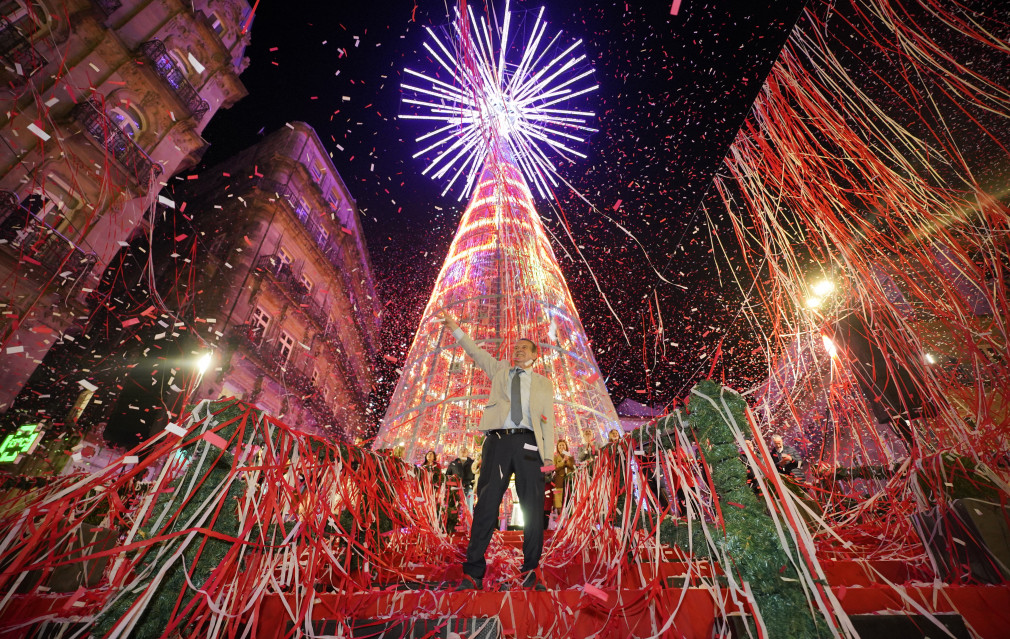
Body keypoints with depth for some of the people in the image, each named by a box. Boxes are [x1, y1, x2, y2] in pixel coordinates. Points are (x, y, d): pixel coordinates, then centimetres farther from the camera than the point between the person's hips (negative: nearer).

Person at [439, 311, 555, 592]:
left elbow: (548, 421, 11)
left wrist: (549, 457, 1)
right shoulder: (500, 369, 22)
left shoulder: (543, 383, 18)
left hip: (528, 444, 0)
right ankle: (473, 574, 9)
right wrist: (454, 327, 9)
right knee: (485, 506, -1)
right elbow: (475, 352, 16)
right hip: (498, 442, 0)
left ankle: (530, 574, 18)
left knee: (533, 511, 3)